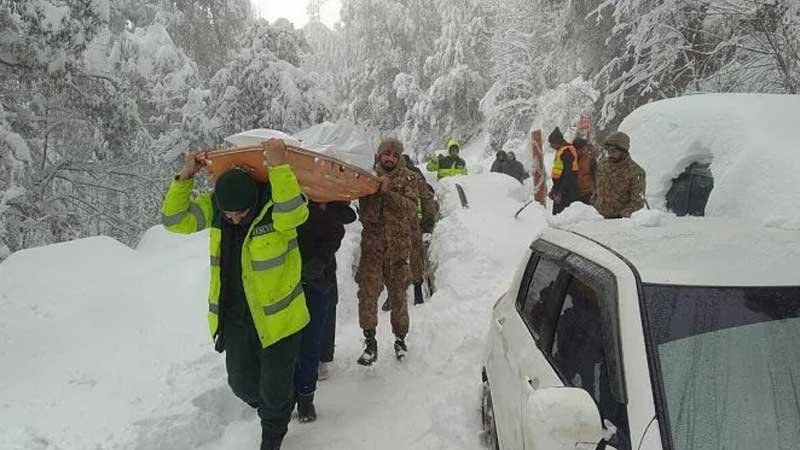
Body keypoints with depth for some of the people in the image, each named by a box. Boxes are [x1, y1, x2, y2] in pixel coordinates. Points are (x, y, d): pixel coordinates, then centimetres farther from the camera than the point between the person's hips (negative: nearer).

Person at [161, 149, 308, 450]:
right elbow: (175, 220, -4)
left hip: (278, 317, -5)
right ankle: (274, 410, 51)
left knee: (274, 390, 8)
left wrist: (279, 168, -47)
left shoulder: (276, 206, -21)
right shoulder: (214, 205, -4)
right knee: (242, 383, 18)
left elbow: (294, 212, -43)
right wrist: (185, 177, -15)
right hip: (235, 318, 5)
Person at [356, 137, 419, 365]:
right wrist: (377, 190, -20)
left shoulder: (408, 178, 3)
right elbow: (367, 214, -5)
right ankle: (370, 342, 5)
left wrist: (389, 193, -23)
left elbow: (410, 209, -12)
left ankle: (400, 338, 26)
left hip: (399, 246, 0)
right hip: (372, 245, 0)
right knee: (367, 293, -7)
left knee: (398, 294, 9)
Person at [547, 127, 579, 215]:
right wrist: (554, 189, 24)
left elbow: (567, 174, -21)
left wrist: (560, 191, -22)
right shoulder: (561, 151, 17)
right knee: (556, 212, 14)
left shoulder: (566, 152, -16)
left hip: (566, 190, -10)